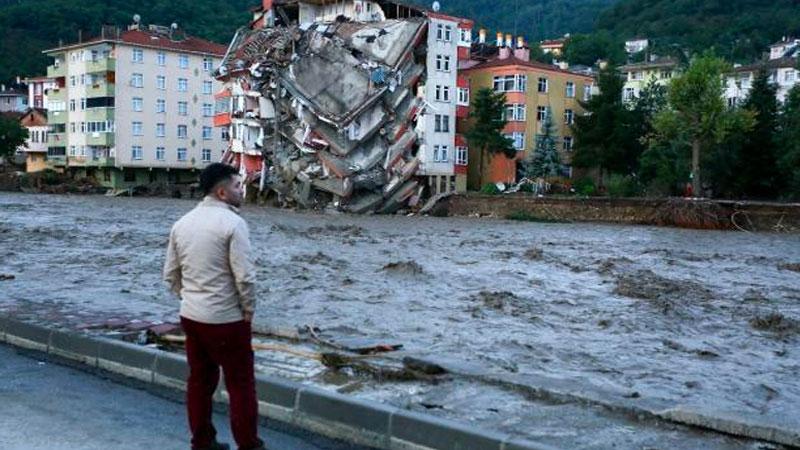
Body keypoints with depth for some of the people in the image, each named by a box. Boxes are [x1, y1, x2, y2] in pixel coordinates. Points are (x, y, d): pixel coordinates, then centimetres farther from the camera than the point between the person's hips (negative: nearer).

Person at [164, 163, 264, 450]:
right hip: (226, 319, -7)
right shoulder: (232, 222, -16)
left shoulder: (182, 223, 6)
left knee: (199, 381, 17)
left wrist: (189, 298, 17)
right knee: (241, 384, 5)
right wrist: (248, 311, -6)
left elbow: (170, 274, 11)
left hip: (190, 316, 7)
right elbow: (245, 276, -20)